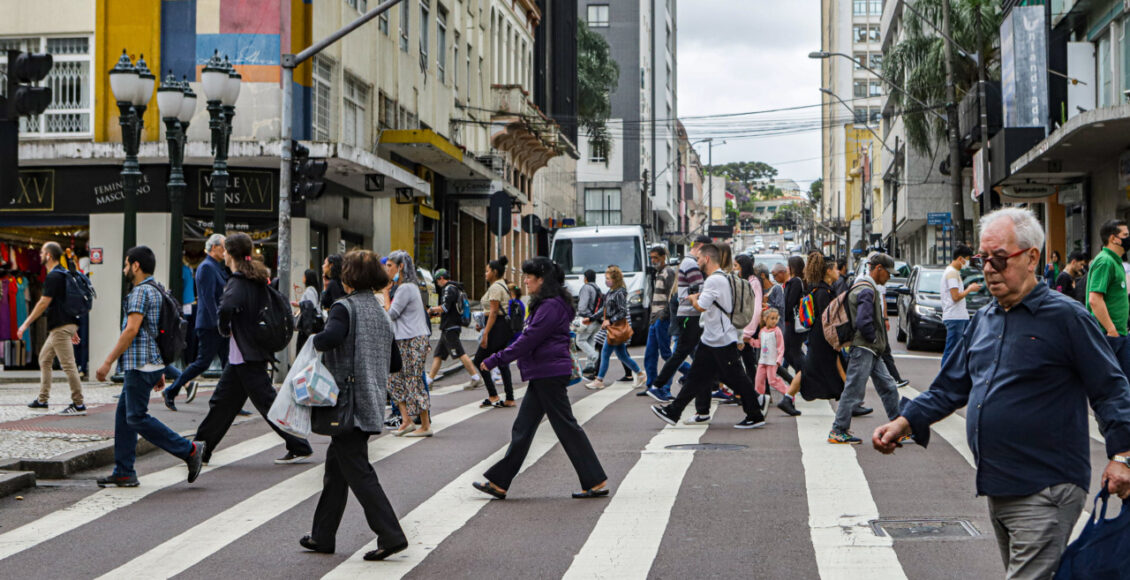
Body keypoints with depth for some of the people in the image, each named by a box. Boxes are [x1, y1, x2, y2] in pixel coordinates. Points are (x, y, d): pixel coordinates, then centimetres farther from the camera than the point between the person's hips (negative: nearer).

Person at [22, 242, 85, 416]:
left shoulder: (53, 276, -14)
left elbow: (44, 303, -17)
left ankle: (79, 405, -8)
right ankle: (42, 399, 24)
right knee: (44, 359, 19)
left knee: (68, 365, -9)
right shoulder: (63, 274, 17)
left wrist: (26, 324, -12)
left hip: (61, 327, -11)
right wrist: (73, 330, 24)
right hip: (59, 327, 11)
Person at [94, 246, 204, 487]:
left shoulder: (141, 291, -12)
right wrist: (160, 372, 23)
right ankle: (123, 472, 12)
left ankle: (190, 450, -7)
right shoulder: (156, 291, 19)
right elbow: (158, 332, 21)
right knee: (123, 416, 11)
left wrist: (108, 362, -18)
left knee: (137, 417, -8)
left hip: (140, 365, -10)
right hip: (151, 363, 10)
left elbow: (132, 330, -20)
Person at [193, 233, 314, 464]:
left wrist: (225, 329, -18)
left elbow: (226, 307, -37)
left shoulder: (238, 282, -18)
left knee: (268, 402, -3)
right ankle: (201, 450, 21)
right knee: (222, 401, 14)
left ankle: (300, 448, 1)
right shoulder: (258, 279, 10)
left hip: (246, 355, -9)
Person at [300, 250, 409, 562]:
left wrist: (314, 340, -13)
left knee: (357, 471, -4)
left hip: (350, 402, -8)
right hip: (372, 400, 9)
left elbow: (331, 337, -33)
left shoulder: (345, 307, -12)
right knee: (335, 464, 17)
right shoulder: (381, 311, 12)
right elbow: (391, 362, 16)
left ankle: (391, 534, -8)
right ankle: (323, 536, 24)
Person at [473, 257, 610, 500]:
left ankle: (596, 482, 3)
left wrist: (496, 359, -15)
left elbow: (529, 340, -19)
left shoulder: (551, 306, -17)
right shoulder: (546, 304, 16)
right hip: (542, 375, 11)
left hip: (550, 374, -11)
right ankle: (499, 482, 15)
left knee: (566, 426, -4)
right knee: (523, 428, 11)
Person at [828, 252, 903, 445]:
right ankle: (838, 431, 0)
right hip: (863, 349, -11)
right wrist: (874, 339, -11)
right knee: (853, 390, -6)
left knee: (888, 387, 11)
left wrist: (878, 341, 15)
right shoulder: (866, 290, -16)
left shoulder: (868, 288, 18)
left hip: (871, 351, 11)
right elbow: (863, 322, -26)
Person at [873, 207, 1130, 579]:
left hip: (1045, 492, -8)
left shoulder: (1065, 317, -7)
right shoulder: (983, 320, 14)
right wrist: (905, 422, 6)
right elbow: (951, 387, 19)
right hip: (997, 490, 8)